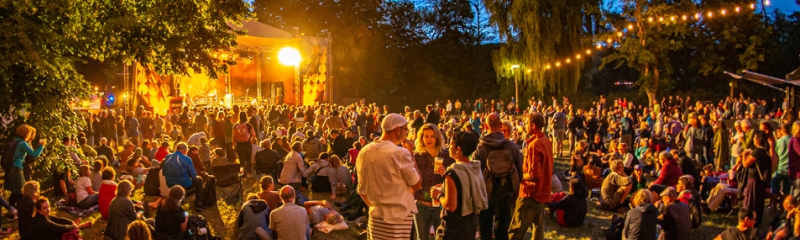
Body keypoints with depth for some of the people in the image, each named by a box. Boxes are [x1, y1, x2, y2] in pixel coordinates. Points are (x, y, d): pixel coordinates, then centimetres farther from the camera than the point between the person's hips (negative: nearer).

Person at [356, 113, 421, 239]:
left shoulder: (364, 152, 2)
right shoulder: (400, 153, -16)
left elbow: (362, 190, 9)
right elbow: (417, 185, -6)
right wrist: (410, 154, -1)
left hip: (375, 216, 6)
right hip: (399, 217, -6)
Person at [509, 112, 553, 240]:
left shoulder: (534, 145, -21)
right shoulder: (547, 142, 7)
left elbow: (534, 174, -24)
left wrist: (519, 177, -8)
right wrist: (524, 174, 12)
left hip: (531, 193, -9)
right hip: (543, 192, 10)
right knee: (538, 226, 17)